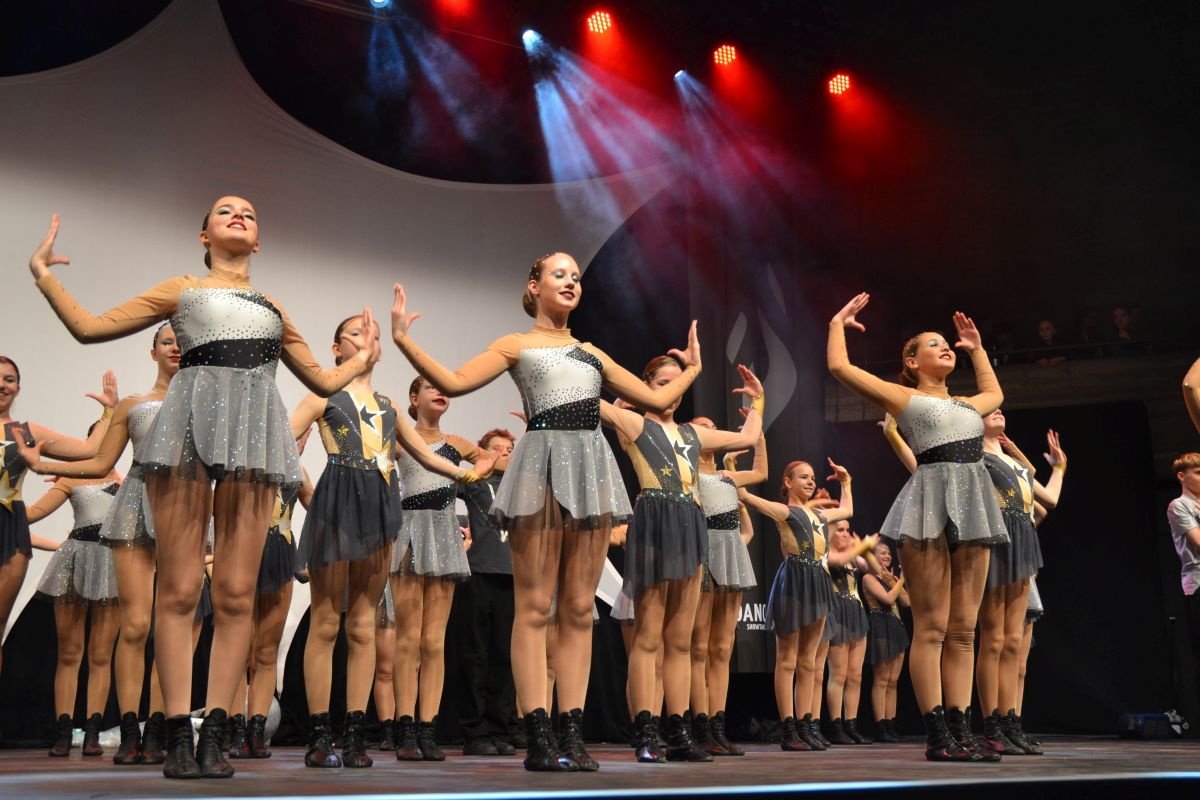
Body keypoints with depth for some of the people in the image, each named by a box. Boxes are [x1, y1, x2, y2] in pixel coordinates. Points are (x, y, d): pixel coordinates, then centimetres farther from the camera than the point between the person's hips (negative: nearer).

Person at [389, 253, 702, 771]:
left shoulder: (592, 354, 23)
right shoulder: (517, 345, 12)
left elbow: (657, 399, 26)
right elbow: (454, 382, -1)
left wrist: (692, 367, 35)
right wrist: (403, 341, -7)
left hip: (591, 469, 5)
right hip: (542, 464, -4)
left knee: (579, 608, 2)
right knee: (534, 605, -6)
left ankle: (574, 731, 5)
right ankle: (538, 737, -6)